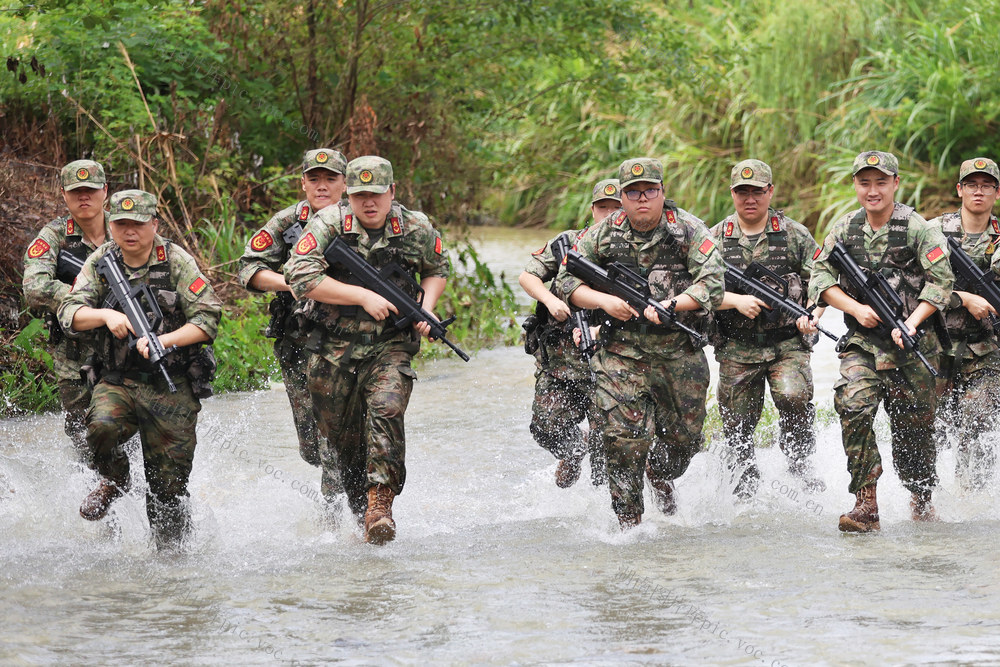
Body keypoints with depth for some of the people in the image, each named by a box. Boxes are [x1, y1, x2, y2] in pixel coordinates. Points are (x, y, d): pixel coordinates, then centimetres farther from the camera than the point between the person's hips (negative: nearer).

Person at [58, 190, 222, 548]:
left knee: (168, 485, -1)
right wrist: (106, 315, -22)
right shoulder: (100, 262, 2)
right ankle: (114, 481, 2)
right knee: (102, 427, -30)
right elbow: (69, 313, -3)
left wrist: (163, 340, -23)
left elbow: (208, 321, -10)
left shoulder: (176, 261, -6)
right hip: (118, 381, 2)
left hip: (172, 387, -2)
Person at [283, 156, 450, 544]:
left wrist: (426, 309, 0)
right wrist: (364, 296, -20)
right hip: (335, 348, 1)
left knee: (386, 410, -27)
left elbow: (437, 269, 20)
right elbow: (300, 278, -18)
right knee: (342, 440, 8)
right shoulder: (329, 225, -8)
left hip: (390, 345, -1)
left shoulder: (416, 229, -1)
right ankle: (360, 512, 28)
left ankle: (380, 505, -29)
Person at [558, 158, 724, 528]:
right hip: (622, 352, 0)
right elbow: (567, 281, 4)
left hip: (680, 354, 0)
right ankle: (628, 523, 1)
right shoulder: (603, 235, 0)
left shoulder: (688, 230, -6)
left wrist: (670, 305, -26)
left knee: (684, 438, 11)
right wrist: (605, 301, -14)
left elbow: (713, 284, -13)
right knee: (625, 439, -11)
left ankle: (661, 478, 45)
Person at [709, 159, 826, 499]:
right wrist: (737, 300, -16)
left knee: (794, 397, -25)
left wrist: (813, 315, -13)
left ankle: (800, 460, -2)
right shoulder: (716, 239, 5)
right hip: (736, 347, 1)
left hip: (787, 342, -1)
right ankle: (747, 477, 28)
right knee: (737, 421, 3)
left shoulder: (795, 235, 4)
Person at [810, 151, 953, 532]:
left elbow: (941, 281, -7)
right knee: (852, 406, -22)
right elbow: (819, 276, 7)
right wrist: (856, 309, -8)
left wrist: (911, 322, -19)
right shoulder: (845, 229, 6)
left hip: (911, 347, -2)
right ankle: (866, 506, -22)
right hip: (862, 343, 2)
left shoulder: (917, 229, -4)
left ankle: (922, 500, 33)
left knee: (912, 429, 5)